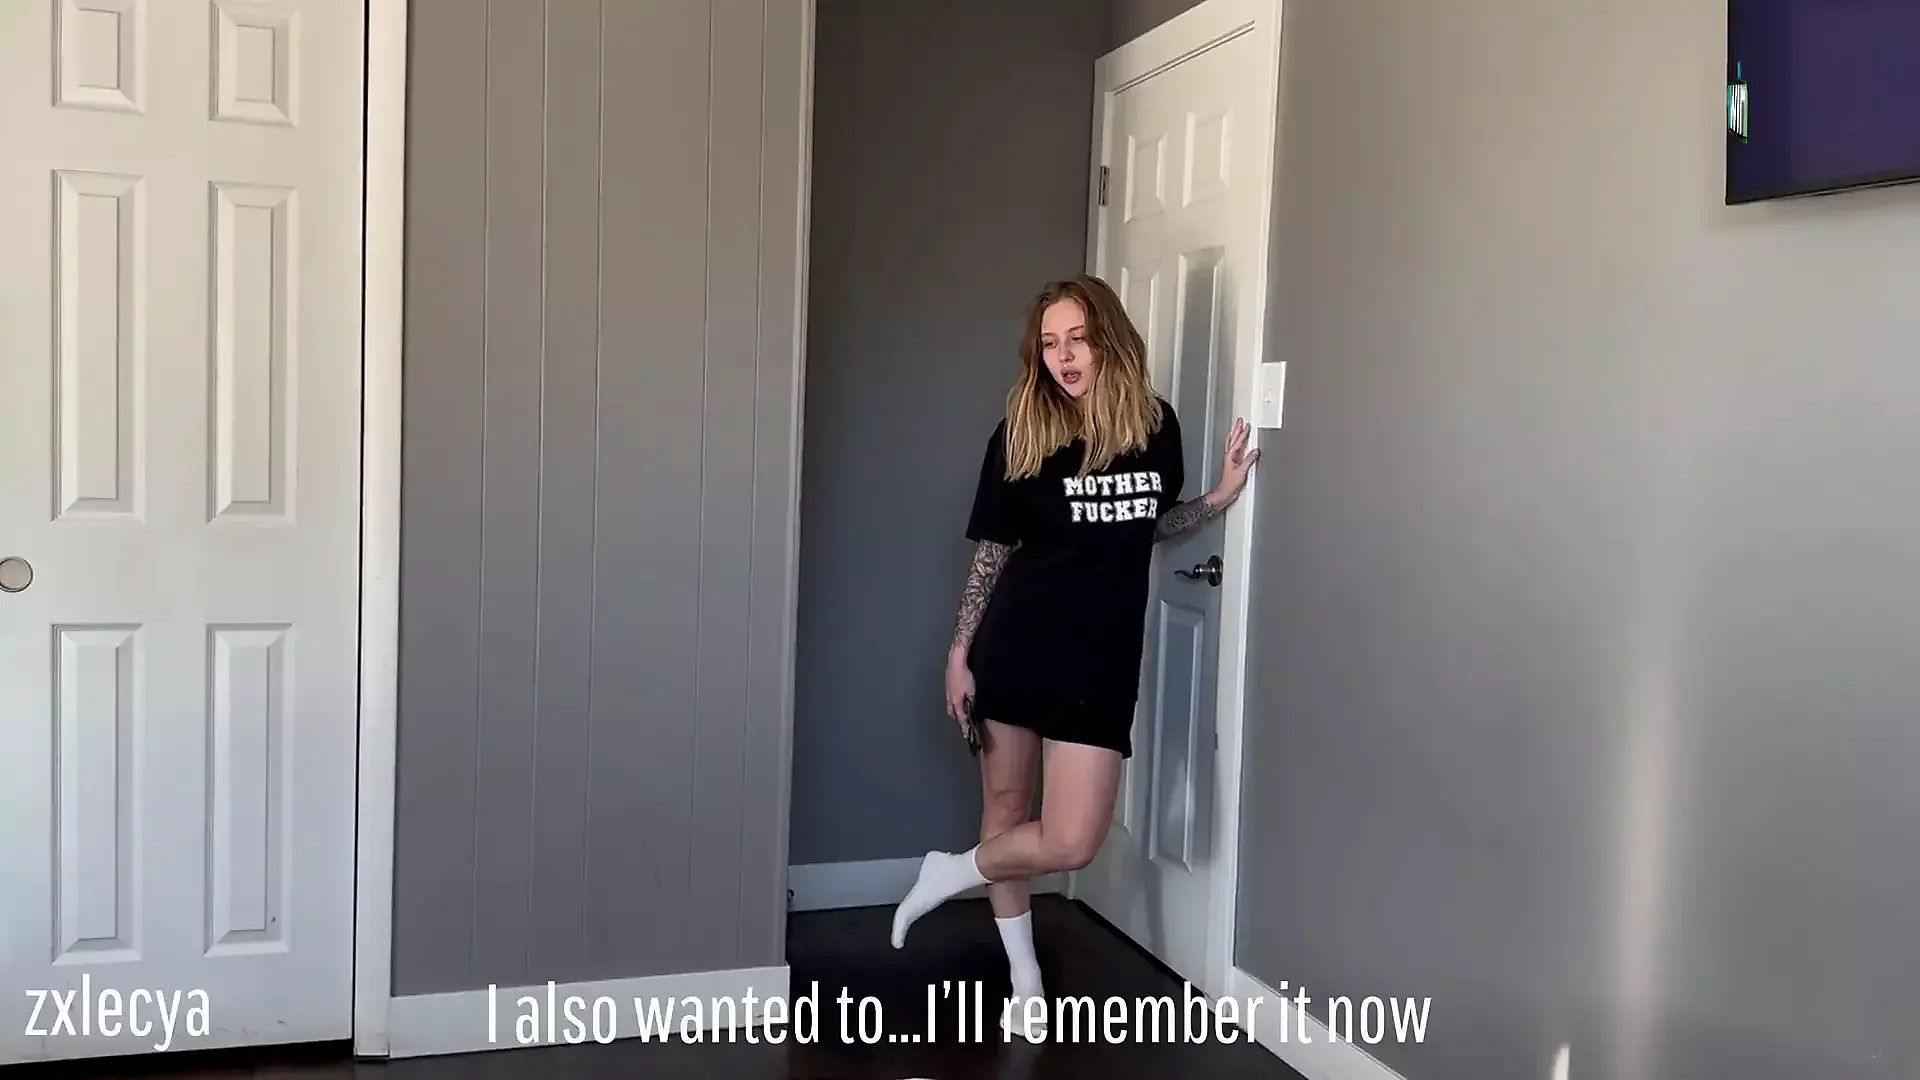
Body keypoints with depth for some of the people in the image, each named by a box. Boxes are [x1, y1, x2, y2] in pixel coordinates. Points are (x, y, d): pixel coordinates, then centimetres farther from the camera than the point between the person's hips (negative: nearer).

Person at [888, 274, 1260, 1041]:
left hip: (1102, 661, 2)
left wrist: (1221, 497, 1)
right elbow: (991, 550, 1)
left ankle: (951, 876, 23)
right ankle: (1026, 980, 28)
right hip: (1016, 649, -1)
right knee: (1005, 806, 9)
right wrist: (959, 653, 0)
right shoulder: (1021, 433, -5)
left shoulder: (1154, 424, 1)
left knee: (1071, 843, -3)